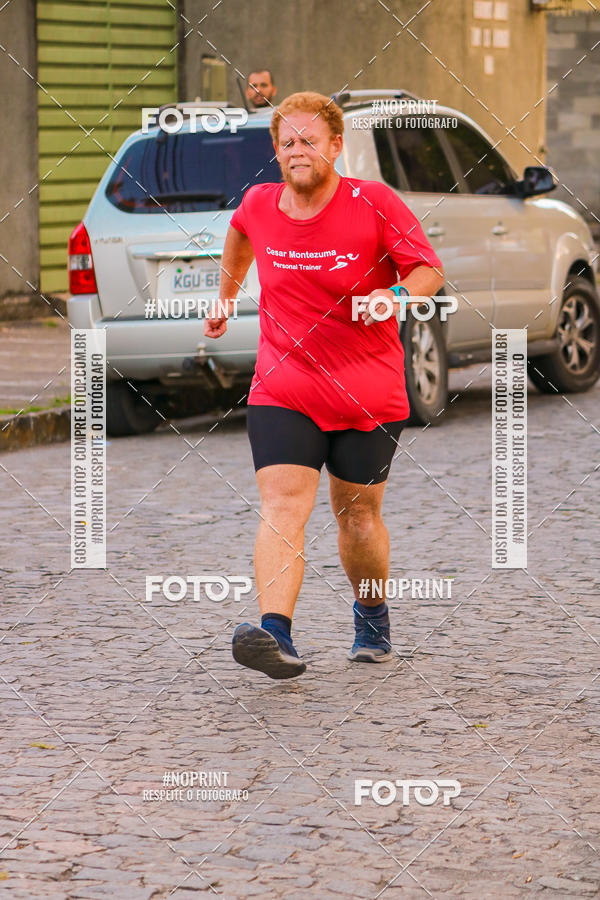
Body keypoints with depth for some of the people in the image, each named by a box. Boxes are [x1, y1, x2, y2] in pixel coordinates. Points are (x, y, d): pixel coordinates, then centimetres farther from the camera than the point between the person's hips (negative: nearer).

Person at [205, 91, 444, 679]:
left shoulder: (374, 204, -9)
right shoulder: (258, 206, 1)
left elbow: (429, 268, -6)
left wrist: (399, 295, -26)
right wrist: (225, 298, 36)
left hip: (369, 395, -1)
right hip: (283, 391, 1)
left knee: (357, 514, 11)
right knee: (282, 505, -17)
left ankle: (373, 621, 37)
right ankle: (277, 636, -30)